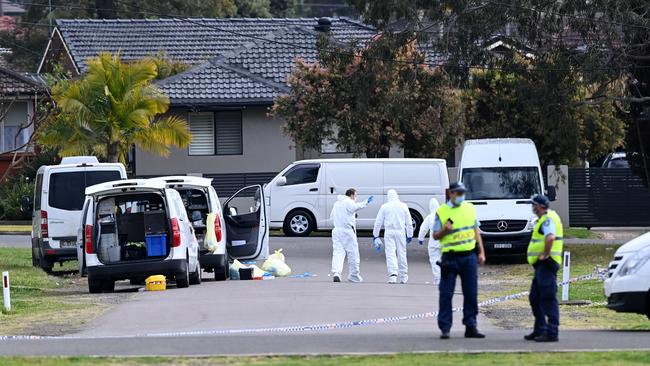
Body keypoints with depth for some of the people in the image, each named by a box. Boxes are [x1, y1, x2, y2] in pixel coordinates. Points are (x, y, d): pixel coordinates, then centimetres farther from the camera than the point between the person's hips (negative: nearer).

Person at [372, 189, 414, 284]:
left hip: (389, 232, -1)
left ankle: (392, 275, -19)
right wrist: (409, 235, 14)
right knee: (401, 253, 9)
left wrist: (375, 235, 11)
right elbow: (409, 222, 8)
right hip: (400, 232, 1)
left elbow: (378, 222, 4)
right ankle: (403, 277, 16)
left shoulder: (384, 207, 2)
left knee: (390, 254, -4)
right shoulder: (403, 206, 6)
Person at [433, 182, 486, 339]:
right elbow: (435, 236, 2)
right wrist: (444, 230, -19)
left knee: (471, 293, 4)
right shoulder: (441, 212, -1)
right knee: (446, 294, -4)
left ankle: (470, 326, 10)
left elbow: (476, 231, 16)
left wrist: (481, 252, 11)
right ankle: (445, 328, 1)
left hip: (469, 257, 3)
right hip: (450, 258, -3)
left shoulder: (470, 208, 11)